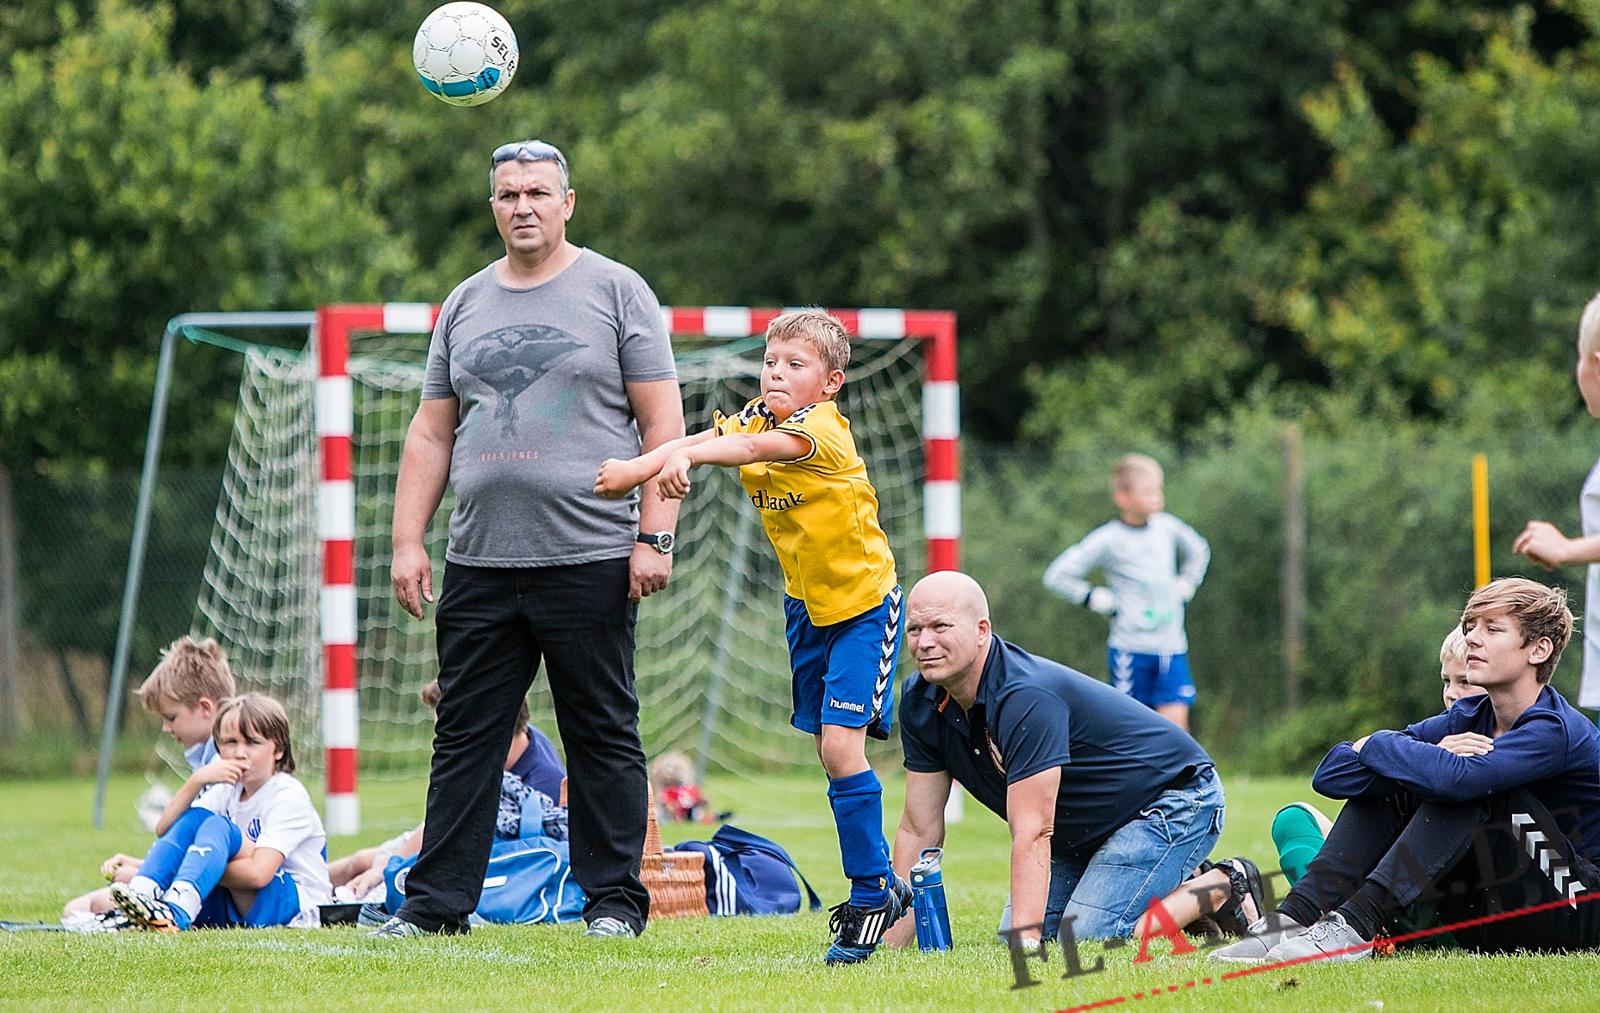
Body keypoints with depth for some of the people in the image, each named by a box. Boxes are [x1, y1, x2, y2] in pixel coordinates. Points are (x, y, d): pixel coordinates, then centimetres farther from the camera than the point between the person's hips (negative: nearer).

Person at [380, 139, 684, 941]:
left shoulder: (616, 291, 3)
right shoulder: (465, 304, 15)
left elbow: (662, 422, -2)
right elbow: (430, 434, 17)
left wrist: (655, 536, -10)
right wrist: (408, 541, 7)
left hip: (591, 560, -4)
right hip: (479, 565, 4)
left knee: (603, 736, 0)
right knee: (464, 737, 4)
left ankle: (613, 899, 7)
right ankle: (436, 902, 7)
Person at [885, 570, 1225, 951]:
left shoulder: (1026, 698, -33)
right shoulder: (920, 701, -8)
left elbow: (1032, 833, -37)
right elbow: (919, 829, -5)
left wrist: (1025, 939, -43)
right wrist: (891, 942, -10)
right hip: (1085, 832, 9)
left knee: (1088, 936, -23)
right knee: (1024, 933, 3)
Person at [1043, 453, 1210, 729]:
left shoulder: (1167, 528, 6)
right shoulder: (1107, 540, -9)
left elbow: (1198, 551, 28)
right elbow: (1058, 576, -8)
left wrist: (1185, 586, 16)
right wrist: (1097, 599, -8)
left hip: (1172, 647, 4)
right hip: (1130, 648, -4)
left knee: (1176, 726, -4)